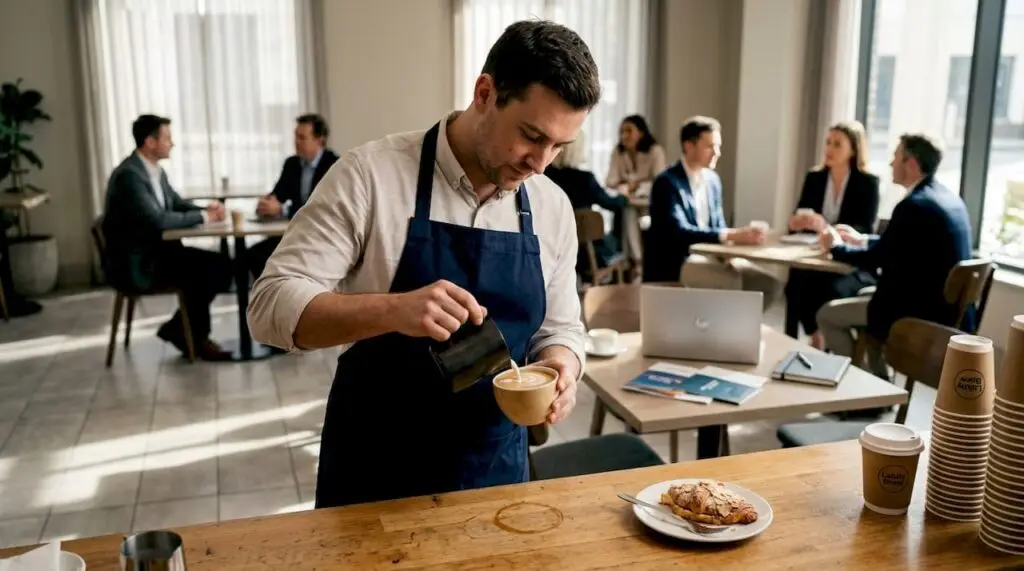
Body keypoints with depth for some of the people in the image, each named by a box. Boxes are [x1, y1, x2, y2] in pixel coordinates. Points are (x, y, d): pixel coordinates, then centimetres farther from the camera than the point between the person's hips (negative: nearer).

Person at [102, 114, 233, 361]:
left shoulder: (156, 171, 10)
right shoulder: (128, 175, -20)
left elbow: (177, 205, 18)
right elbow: (157, 220, -29)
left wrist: (207, 210, -4)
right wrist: (202, 216, -18)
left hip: (157, 250, 9)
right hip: (135, 263, -9)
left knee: (221, 265, -4)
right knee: (203, 272, -21)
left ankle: (180, 328, 6)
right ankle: (194, 338, 0)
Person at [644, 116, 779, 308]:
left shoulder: (713, 179, 11)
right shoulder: (667, 183, -14)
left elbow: (718, 227, 14)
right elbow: (679, 232, -27)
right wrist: (733, 235, -35)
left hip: (707, 256, 8)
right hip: (673, 263, -8)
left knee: (768, 283, -8)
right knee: (732, 281, -30)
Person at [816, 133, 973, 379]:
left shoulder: (913, 205, -20)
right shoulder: (947, 198, 9)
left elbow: (876, 259, -11)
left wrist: (836, 247, 5)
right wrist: (863, 240, 24)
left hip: (921, 309, -10)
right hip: (945, 304, 10)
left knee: (827, 315, 2)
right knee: (867, 294, 30)